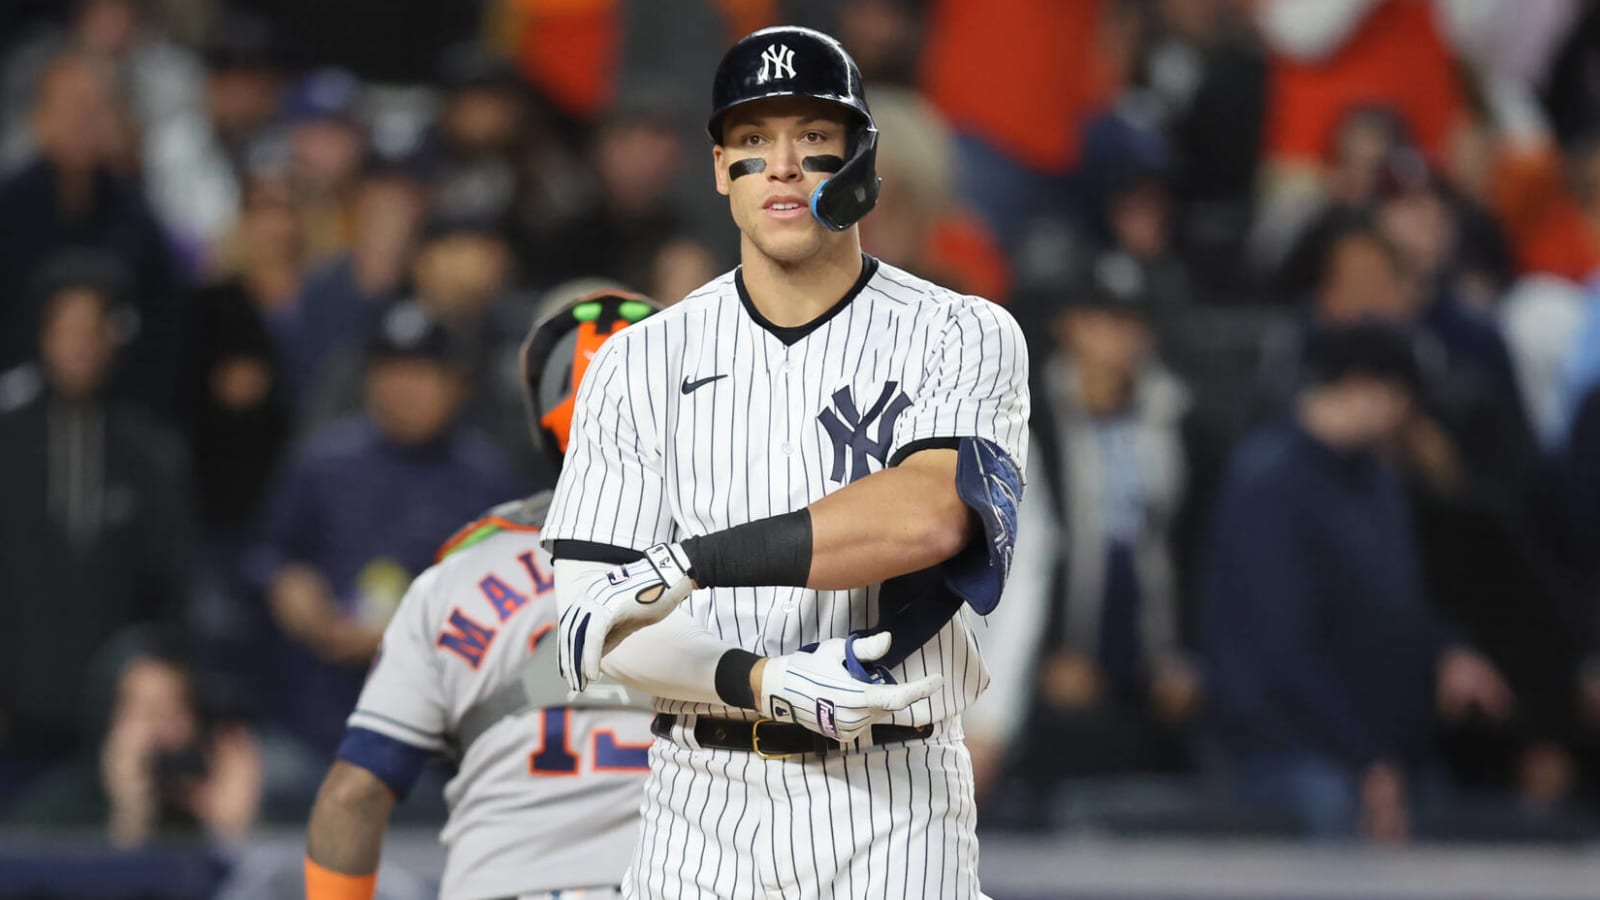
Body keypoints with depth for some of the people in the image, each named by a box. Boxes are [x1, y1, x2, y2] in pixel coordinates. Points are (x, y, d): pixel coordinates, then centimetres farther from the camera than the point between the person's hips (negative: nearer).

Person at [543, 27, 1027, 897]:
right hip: (701, 814, 2)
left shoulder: (960, 337, 0)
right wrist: (762, 684, -18)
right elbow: (589, 625, -1)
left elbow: (931, 513, -19)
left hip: (890, 807, -2)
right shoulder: (640, 365, 6)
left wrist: (689, 564, -23)